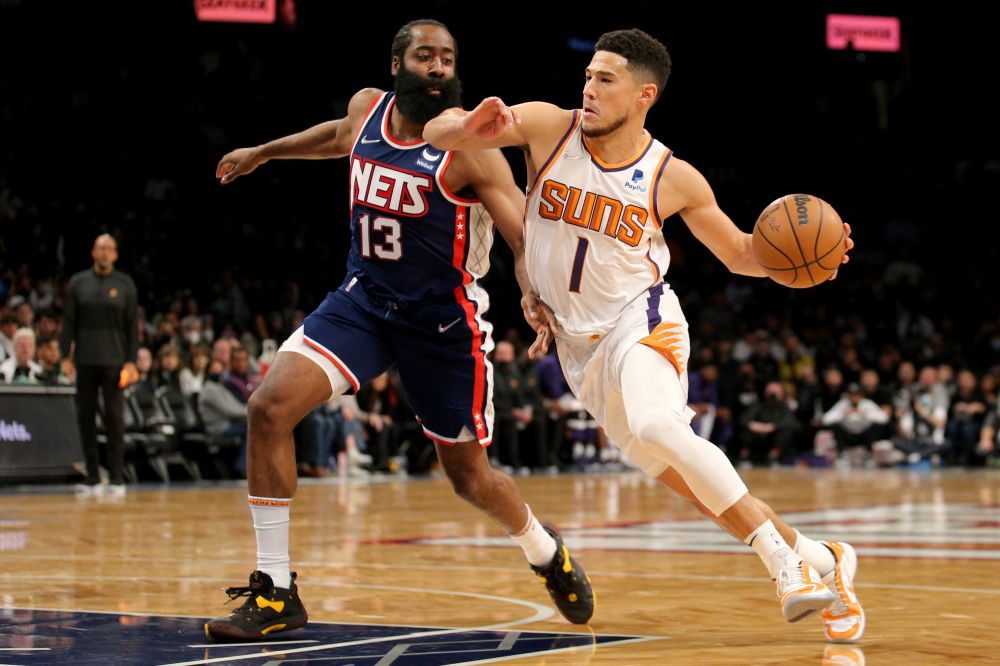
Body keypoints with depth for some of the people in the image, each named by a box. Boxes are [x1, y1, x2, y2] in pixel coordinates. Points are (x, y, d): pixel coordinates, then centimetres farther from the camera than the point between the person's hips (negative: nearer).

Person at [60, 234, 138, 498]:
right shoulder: (78, 282, 8)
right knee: (85, 417, 3)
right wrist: (66, 355, -1)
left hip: (114, 361, -2)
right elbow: (68, 322, 7)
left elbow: (132, 326, 3)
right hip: (85, 361, 2)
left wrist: (131, 360, -5)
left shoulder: (125, 284, 5)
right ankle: (92, 478, 10)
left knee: (114, 417, -3)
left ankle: (116, 478, 0)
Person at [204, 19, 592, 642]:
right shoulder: (368, 107, 0)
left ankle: (547, 551, 41)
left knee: (470, 476, 7)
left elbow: (527, 240, -21)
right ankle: (275, 591, -9)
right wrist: (265, 152, 35)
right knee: (270, 406, -17)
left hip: (444, 322, -4)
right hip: (364, 300, 4)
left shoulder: (470, 149, -16)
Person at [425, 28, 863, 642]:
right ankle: (818, 560, 14)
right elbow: (437, 133, -10)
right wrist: (470, 128, -34)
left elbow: (740, 254, 5)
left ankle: (790, 565, -27)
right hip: (579, 343, 3)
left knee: (657, 426, -34)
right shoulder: (548, 127, -7)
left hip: (641, 321, -3)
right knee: (686, 476, 1)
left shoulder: (674, 178, -8)